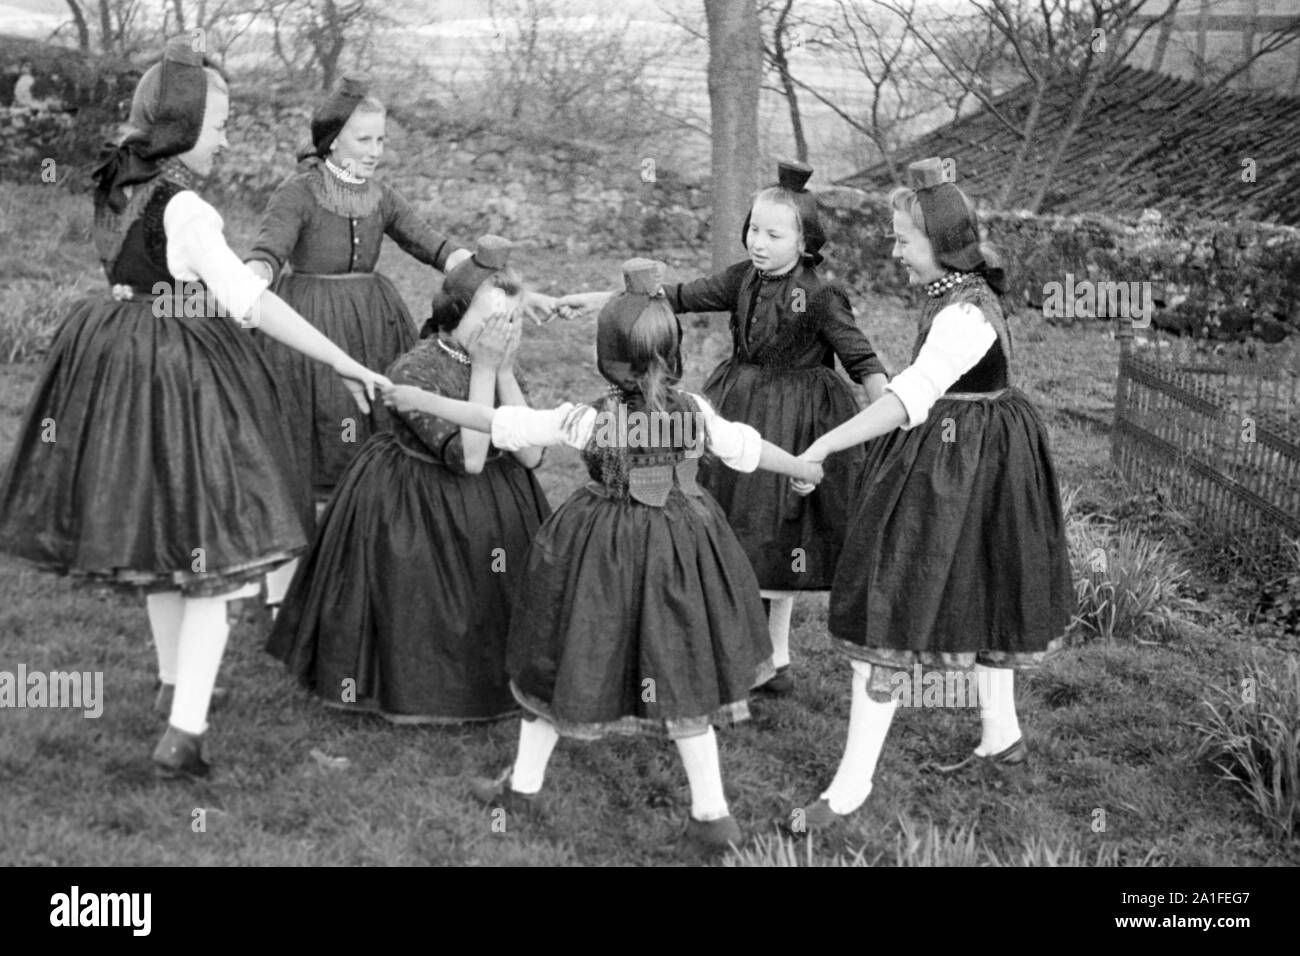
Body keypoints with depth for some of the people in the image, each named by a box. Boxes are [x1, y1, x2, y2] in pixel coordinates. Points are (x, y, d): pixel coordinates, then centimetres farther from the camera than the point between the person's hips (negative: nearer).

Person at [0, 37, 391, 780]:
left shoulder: (119, 187, 3)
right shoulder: (184, 211, -22)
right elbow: (255, 305, -26)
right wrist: (349, 367, -24)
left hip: (123, 365, 9)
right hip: (179, 381, -9)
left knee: (162, 533, 23)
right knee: (212, 550, -1)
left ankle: (176, 682, 39)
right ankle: (184, 734, -5)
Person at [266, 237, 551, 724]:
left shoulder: (498, 365, -4)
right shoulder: (413, 370, -23)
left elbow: (530, 454, -14)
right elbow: (469, 457, -29)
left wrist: (502, 370, -20)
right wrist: (482, 368, -29)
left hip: (492, 507, 6)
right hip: (412, 508, -5)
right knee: (420, 609, 1)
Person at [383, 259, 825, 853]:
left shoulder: (588, 420, -16)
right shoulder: (695, 412, -7)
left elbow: (501, 423, -13)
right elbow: (748, 448, 6)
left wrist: (419, 400, -4)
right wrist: (808, 469, 25)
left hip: (602, 554, -3)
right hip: (679, 552, 3)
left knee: (564, 662, 15)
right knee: (682, 679, 13)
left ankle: (523, 787, 30)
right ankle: (712, 814, 15)